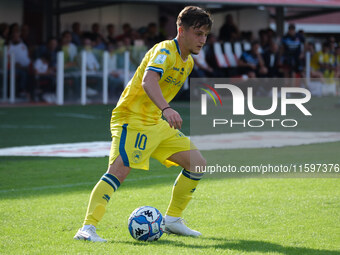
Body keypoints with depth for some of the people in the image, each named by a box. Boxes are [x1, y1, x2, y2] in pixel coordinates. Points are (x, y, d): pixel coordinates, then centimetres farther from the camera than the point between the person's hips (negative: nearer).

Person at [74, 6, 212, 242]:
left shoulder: (188, 62, 13)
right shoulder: (165, 50, -16)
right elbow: (148, 80, -36)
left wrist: (172, 120, 28)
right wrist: (166, 109, -51)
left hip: (156, 123, 9)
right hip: (132, 119, -9)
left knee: (197, 163, 5)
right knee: (120, 169, -26)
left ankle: (172, 220, 15)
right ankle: (88, 227, -28)